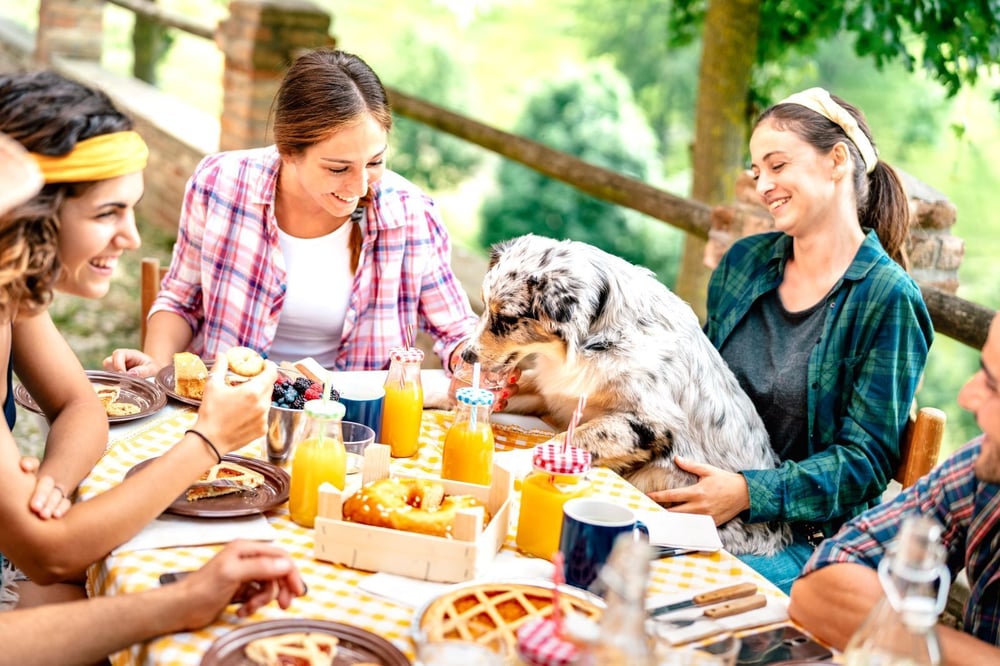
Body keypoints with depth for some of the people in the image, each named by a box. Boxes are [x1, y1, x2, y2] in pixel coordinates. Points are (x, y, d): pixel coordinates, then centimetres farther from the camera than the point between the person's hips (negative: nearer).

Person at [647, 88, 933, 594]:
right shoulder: (744, 261, 9)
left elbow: (865, 460, -11)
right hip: (708, 502, 5)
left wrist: (749, 492, -23)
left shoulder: (887, 298, -9)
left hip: (808, 535, -5)